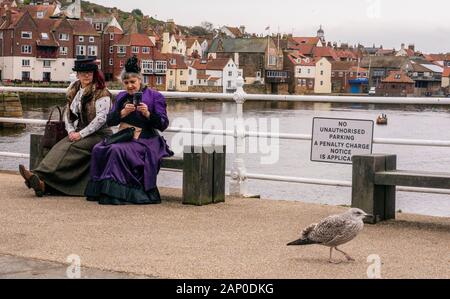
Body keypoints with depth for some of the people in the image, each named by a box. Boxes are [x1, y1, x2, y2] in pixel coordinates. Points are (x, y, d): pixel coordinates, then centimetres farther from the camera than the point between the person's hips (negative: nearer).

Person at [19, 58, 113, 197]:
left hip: (98, 134, -6)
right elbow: (68, 114, 18)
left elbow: (101, 118, -15)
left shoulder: (101, 92, -6)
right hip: (78, 133, 6)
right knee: (60, 147, -24)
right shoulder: (74, 90, 16)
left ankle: (40, 176, -45)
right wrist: (71, 132, -1)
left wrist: (81, 134, -17)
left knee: (69, 148, -30)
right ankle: (44, 183, -42)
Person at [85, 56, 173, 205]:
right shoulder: (121, 97, 20)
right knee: (98, 149, -22)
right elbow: (109, 121, 12)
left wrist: (148, 114, -20)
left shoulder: (155, 96, 3)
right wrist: (123, 112, -7)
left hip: (144, 140, -6)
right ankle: (99, 190, -20)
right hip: (123, 136, 6)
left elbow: (163, 124, -4)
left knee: (117, 150, -33)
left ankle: (113, 192, -30)